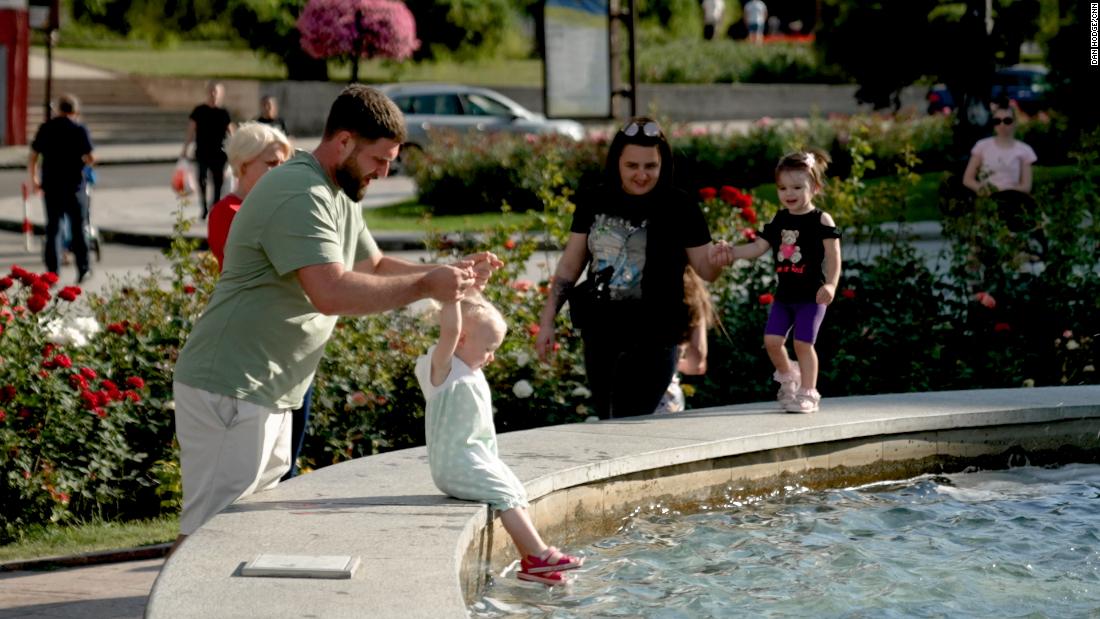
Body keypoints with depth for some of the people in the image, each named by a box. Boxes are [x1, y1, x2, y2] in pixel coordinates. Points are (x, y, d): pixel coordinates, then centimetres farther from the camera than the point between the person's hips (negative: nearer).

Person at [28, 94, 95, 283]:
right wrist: (83, 161, 10)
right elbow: (91, 158, -13)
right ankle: (83, 269, 14)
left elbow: (32, 157, 5)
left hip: (50, 185, 2)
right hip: (74, 185, -2)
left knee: (53, 228, 8)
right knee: (79, 228, 10)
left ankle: (53, 271, 4)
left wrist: (34, 179, 17)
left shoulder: (45, 129, 3)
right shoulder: (79, 130, -7)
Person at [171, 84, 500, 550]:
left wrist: (449, 274, 8)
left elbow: (374, 267, 24)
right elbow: (331, 293, -29)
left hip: (267, 396, 11)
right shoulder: (299, 194, -20)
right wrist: (424, 286, -23)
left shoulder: (339, 194, 15)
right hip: (228, 392, -11)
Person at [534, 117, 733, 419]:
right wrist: (547, 321, 7)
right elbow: (570, 265, 9)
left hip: (652, 340, -4)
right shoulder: (594, 201, 2)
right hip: (599, 336, 4)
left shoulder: (679, 208, -7)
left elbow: (706, 269, -4)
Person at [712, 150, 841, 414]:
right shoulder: (779, 220, 8)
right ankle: (788, 377, 26)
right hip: (785, 294, 5)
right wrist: (733, 252, -8)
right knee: (772, 340, 0)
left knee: (803, 342, -7)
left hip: (811, 295, -5)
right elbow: (758, 247, 7)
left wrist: (830, 285, -24)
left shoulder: (821, 221, -8)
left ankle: (808, 393, 6)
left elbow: (833, 256, -11)